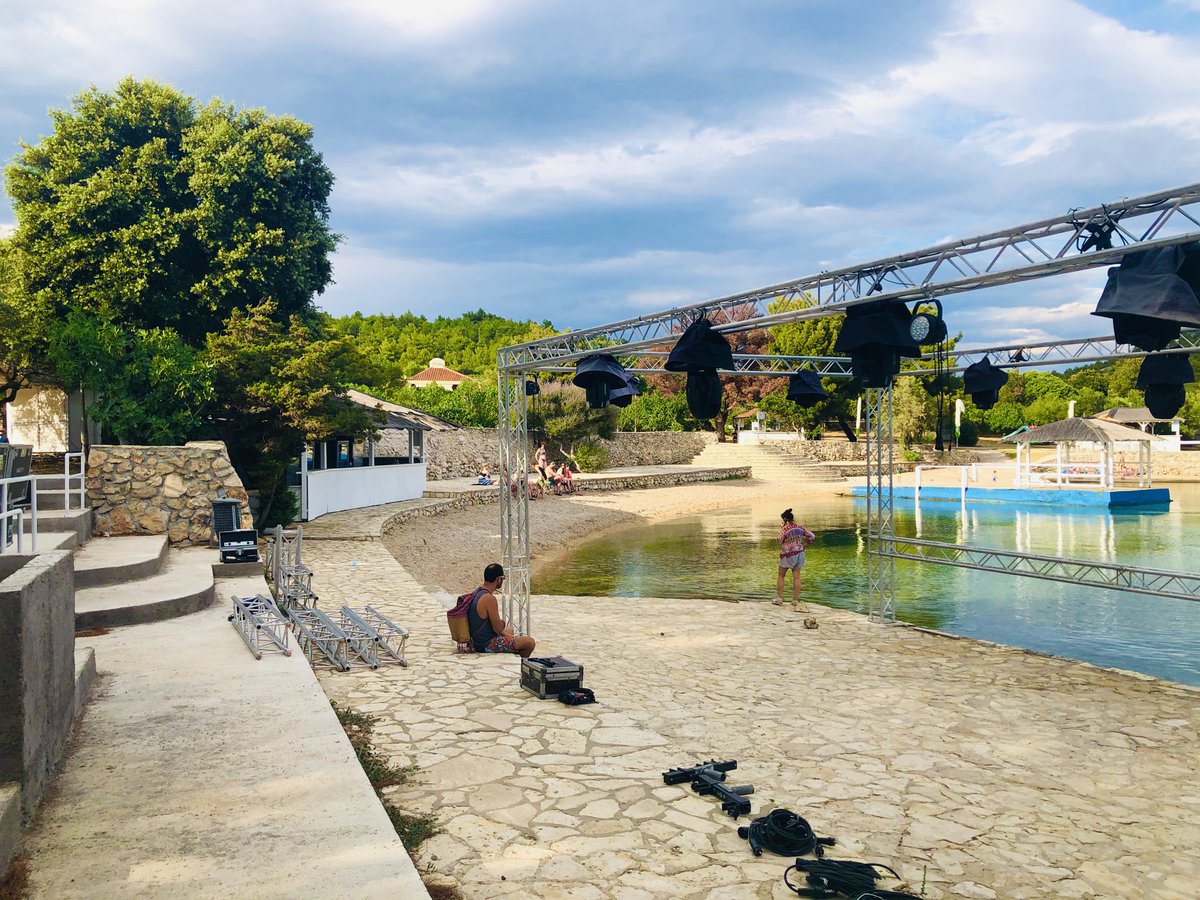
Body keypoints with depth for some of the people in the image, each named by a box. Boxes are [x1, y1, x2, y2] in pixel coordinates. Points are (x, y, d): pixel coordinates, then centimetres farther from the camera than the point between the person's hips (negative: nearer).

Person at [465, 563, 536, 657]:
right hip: (487, 645, -10)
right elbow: (498, 629, -19)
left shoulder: (477, 592, 4)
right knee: (530, 643, -7)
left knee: (509, 630, 34)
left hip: (477, 640, 10)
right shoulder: (489, 599, -26)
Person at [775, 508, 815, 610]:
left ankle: (779, 599, 12)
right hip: (799, 553, 5)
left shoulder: (785, 528, -14)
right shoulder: (800, 527, 3)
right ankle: (795, 601, 7)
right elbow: (812, 536, 4)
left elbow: (780, 540, -23)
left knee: (781, 576, 10)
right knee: (796, 577, 6)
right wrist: (804, 545, 10)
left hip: (788, 554, -5)